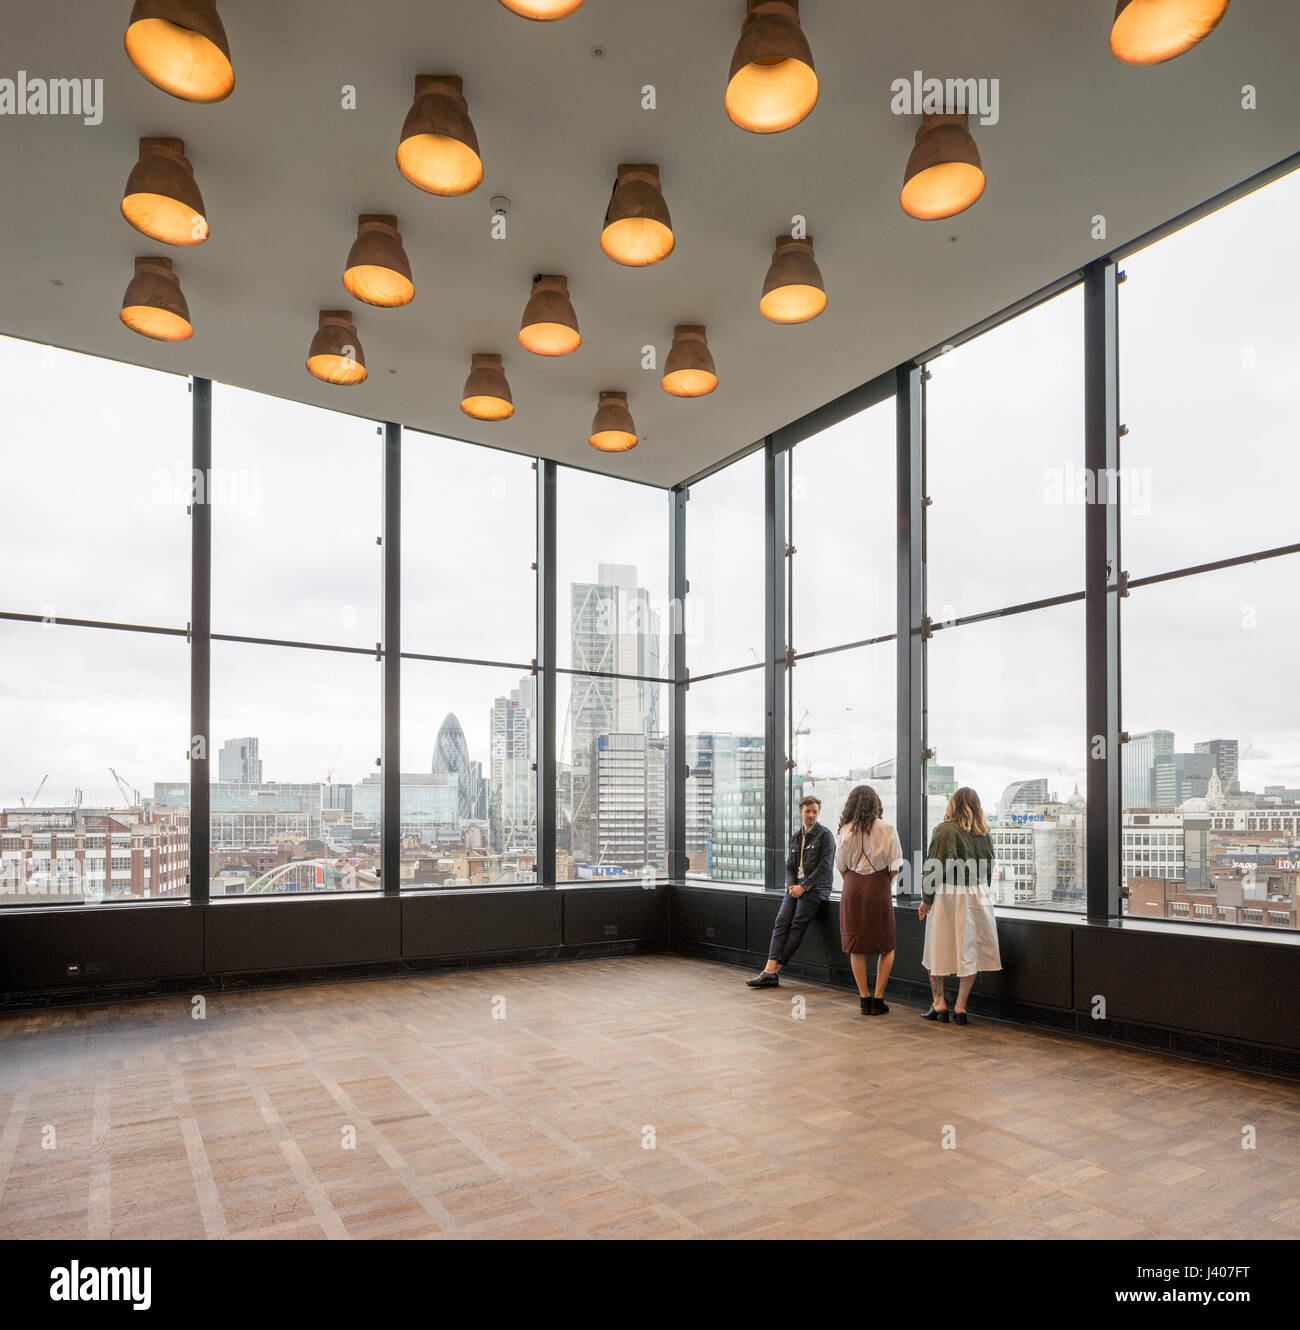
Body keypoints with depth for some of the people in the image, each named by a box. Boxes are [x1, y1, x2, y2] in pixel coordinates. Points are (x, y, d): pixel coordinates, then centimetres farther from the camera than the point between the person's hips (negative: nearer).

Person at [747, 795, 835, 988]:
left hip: (816, 887, -5)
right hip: (796, 886, 5)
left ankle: (773, 971, -20)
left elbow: (824, 866, -8)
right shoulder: (795, 838, 18)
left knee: (797, 925, -18)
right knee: (781, 922, -14)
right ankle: (770, 970, -24)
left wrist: (803, 886, -13)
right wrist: (791, 885, -1)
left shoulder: (824, 835, -1)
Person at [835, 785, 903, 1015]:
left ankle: (864, 998, 13)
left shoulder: (846, 831, -3)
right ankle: (878, 999, 8)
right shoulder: (887, 830, -7)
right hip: (879, 888, -1)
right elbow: (894, 867, -4)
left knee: (856, 947, 12)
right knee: (886, 947, 13)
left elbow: (840, 866, 2)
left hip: (852, 889, 1)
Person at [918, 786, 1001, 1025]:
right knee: (969, 950, 9)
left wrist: (926, 900, -5)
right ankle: (960, 1008, 12)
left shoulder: (945, 830, -11)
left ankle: (938, 1004, 12)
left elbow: (934, 868, -12)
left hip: (947, 896, -4)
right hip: (978, 896, 4)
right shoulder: (983, 834, 4)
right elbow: (988, 868, 11)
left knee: (937, 949, 9)